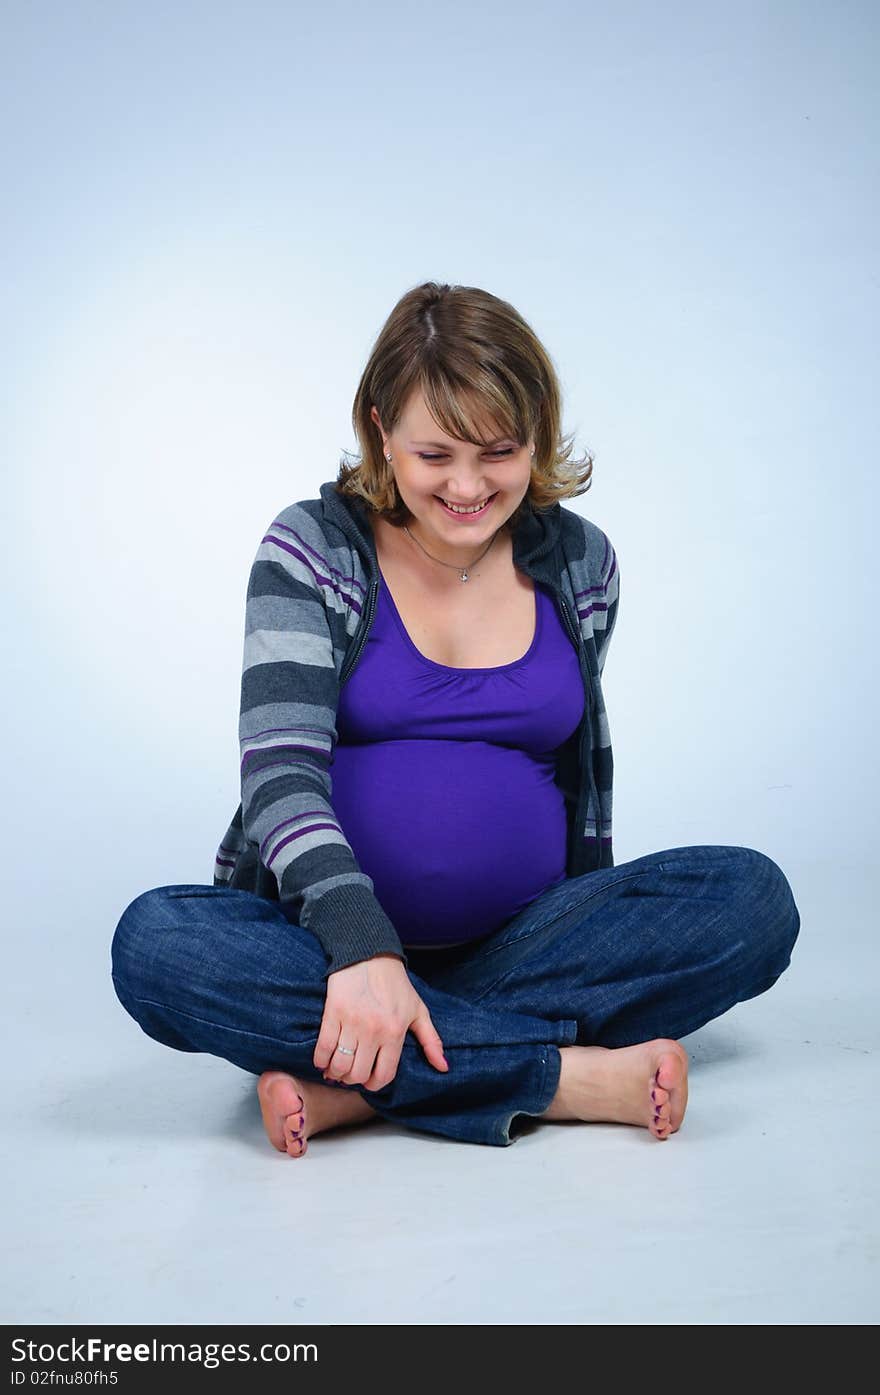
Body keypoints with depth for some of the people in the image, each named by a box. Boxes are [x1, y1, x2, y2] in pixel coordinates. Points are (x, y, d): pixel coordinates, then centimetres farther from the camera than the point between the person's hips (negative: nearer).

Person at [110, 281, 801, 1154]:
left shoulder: (580, 561, 5)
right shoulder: (314, 548, -5)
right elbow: (280, 769, -16)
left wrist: (597, 946, 16)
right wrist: (362, 948, -31)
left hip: (519, 944, 3)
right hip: (329, 936, -2)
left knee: (753, 897, -21)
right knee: (156, 943, -32)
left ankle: (351, 1084, -27)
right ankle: (568, 1077, -31)